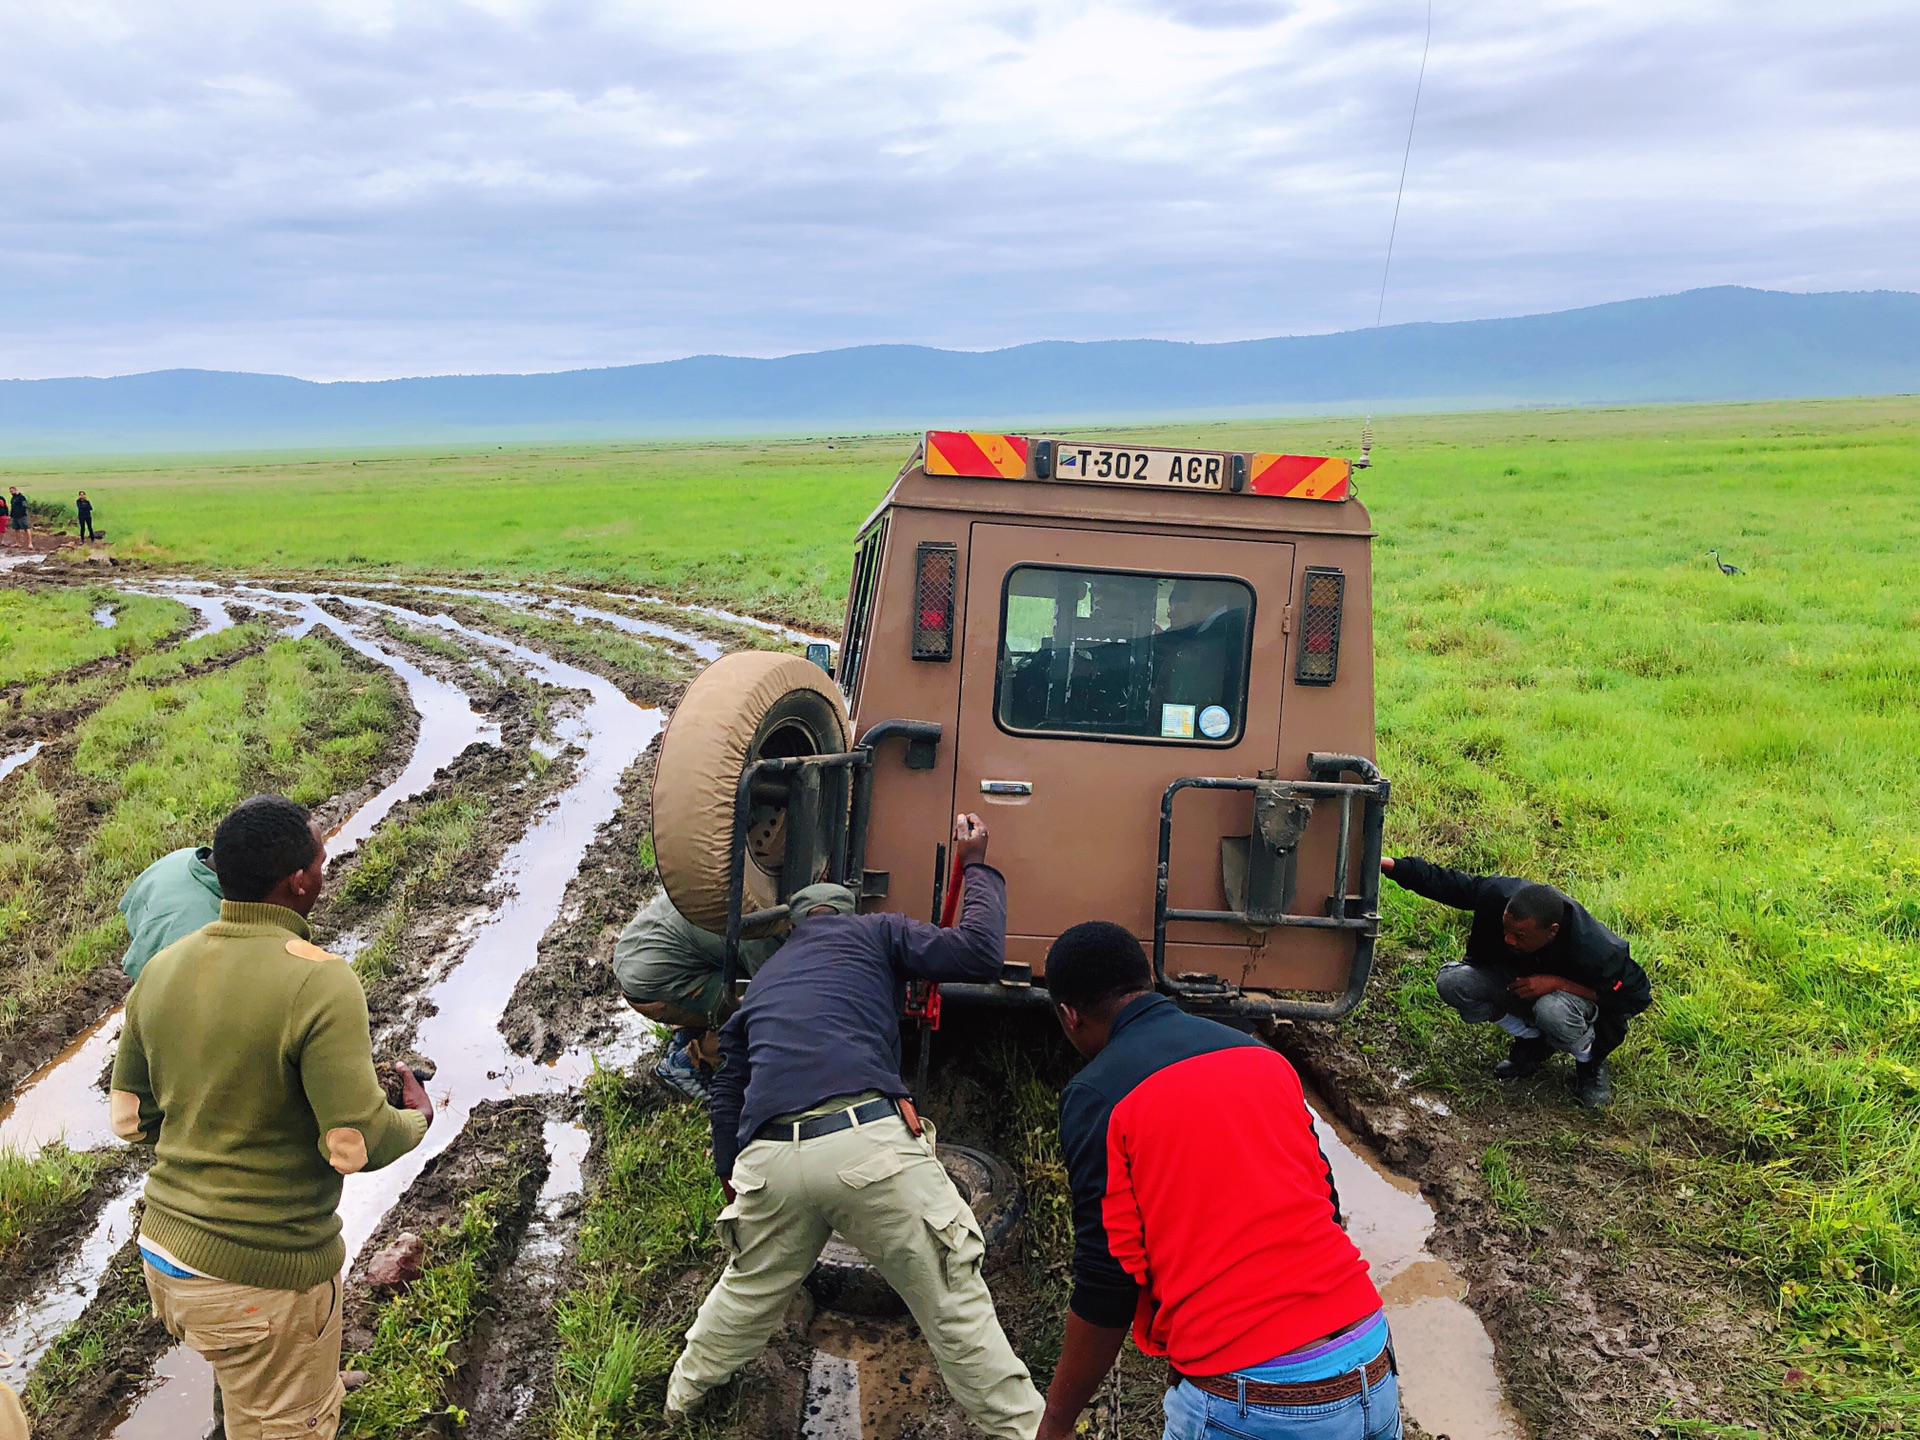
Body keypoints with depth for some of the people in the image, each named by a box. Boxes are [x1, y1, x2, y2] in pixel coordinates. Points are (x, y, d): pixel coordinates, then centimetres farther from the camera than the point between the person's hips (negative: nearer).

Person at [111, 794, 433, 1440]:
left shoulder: (161, 969, -2)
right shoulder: (319, 980, -24)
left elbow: (128, 1118, 8)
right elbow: (356, 1147, -24)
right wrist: (417, 1117, -4)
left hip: (163, 1253, 7)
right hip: (262, 1278, -7)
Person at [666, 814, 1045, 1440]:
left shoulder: (761, 980, 31)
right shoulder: (873, 931, 16)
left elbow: (727, 1088, 33)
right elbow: (980, 953, 4)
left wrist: (730, 1174, 44)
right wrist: (977, 867, 19)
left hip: (768, 1159, 5)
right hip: (870, 1142, -5)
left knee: (749, 1290, 32)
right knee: (953, 1300, 9)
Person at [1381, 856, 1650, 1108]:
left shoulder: (1597, 950, -38)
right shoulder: (1500, 894, -29)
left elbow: (1638, 995, -24)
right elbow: (1446, 883, -16)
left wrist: (1558, 983, -34)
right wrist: (1389, 864, -26)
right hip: (1521, 978, 5)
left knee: (1552, 1010, -41)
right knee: (1451, 981, -20)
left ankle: (1590, 1062, -3)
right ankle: (1532, 1041, 4)